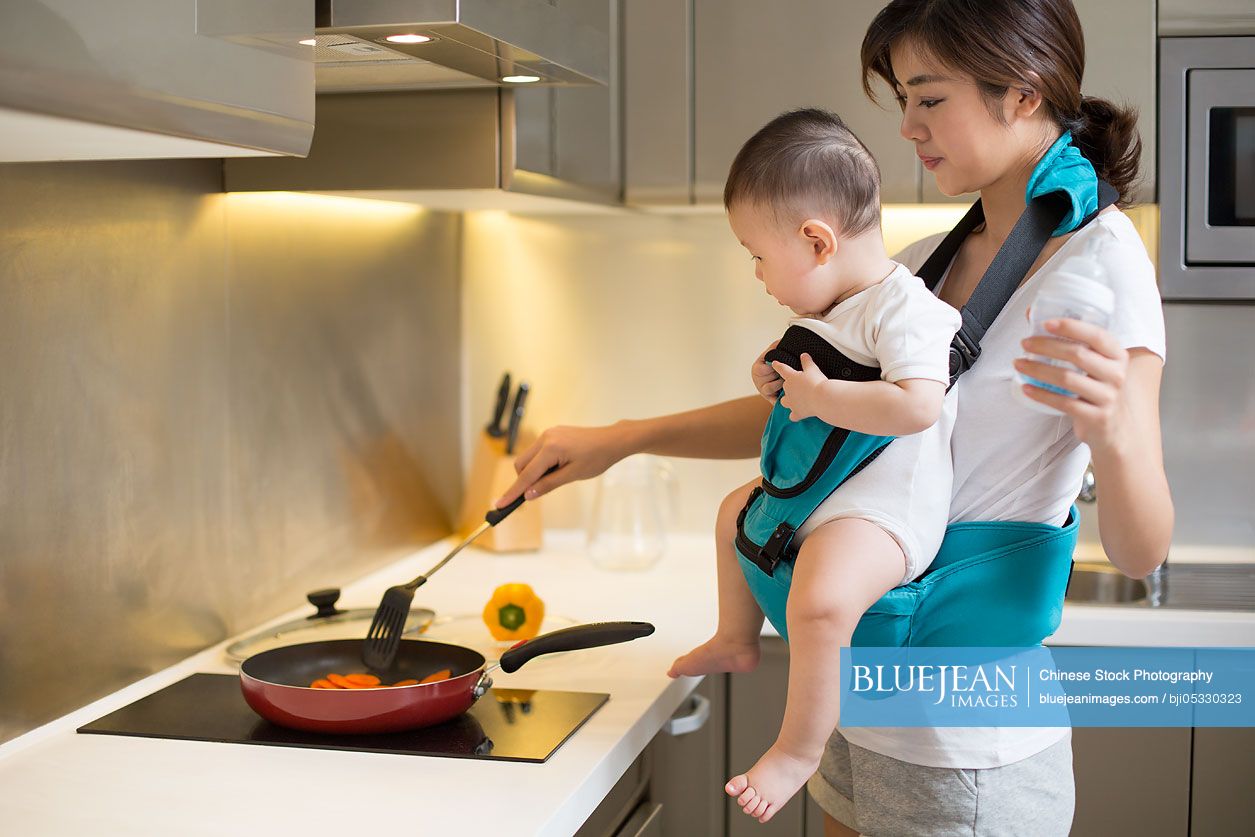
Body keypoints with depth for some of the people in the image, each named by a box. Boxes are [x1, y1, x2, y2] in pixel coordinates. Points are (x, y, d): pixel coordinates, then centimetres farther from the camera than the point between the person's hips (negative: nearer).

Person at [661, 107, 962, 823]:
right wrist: (777, 374, 5)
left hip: (884, 501, -11)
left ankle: (800, 749, -16)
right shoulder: (826, 308, 10)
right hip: (813, 484, 11)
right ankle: (738, 641, 46)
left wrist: (818, 395, -28)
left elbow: (917, 406, -36)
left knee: (820, 600, -34)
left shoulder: (903, 309, -22)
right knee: (736, 511, 29)